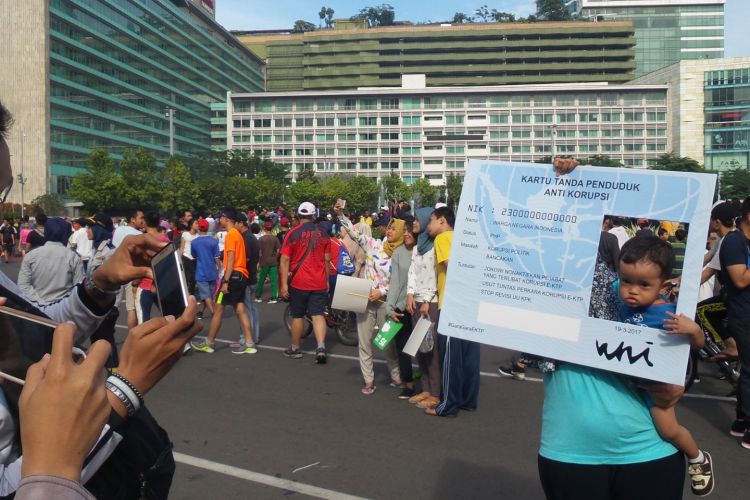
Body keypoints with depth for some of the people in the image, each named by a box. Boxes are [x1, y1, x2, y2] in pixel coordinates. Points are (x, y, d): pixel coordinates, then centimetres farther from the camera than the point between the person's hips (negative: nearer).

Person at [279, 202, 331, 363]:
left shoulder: (293, 234, -6)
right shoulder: (322, 233, 4)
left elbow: (284, 260, -10)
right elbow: (327, 260, 9)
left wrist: (284, 284, -7)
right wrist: (327, 281, 18)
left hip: (299, 282, -2)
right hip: (319, 283, 2)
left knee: (298, 316, 10)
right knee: (318, 315, 2)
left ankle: (295, 348, 22)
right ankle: (321, 346, -14)